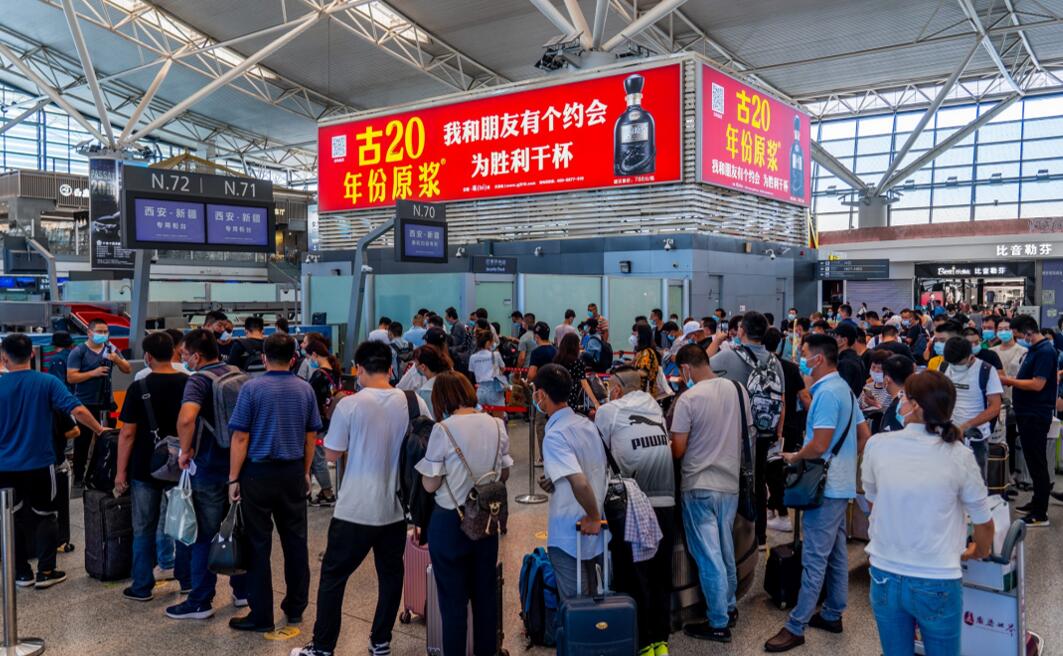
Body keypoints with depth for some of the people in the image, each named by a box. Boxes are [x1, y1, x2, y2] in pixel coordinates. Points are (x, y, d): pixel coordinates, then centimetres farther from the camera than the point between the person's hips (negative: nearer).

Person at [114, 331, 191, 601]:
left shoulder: (139, 387, -11)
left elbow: (128, 433, -10)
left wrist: (121, 470, -3)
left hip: (147, 468, -3)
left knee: (144, 529, 9)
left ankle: (142, 587, 15)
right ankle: (188, 580, 23)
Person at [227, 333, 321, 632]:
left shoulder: (252, 388, -9)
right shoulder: (305, 389, 2)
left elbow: (240, 438, -10)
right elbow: (311, 436, 7)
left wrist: (234, 478, -3)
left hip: (258, 473, -3)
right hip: (293, 473, 4)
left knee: (259, 544, 5)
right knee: (295, 540, 13)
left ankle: (261, 616, 12)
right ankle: (296, 607, 23)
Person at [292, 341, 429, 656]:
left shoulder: (349, 405, -13)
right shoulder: (414, 403, -4)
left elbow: (331, 454, -5)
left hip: (356, 508, -3)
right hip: (397, 506, 3)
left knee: (333, 576, 11)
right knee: (390, 574, 17)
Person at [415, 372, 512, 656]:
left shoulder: (443, 430, -17)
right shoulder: (497, 425, -2)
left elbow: (430, 484, -14)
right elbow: (504, 474, 7)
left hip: (451, 521, -4)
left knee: (453, 597, 8)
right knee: (486, 591, 18)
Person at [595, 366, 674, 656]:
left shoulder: (609, 411, -3)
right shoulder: (657, 408, 9)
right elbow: (671, 448, 14)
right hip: (666, 503, 5)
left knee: (633, 577, 8)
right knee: (660, 575, 16)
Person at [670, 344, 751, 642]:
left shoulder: (688, 399, -17)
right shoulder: (738, 389, 1)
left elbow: (677, 451, -15)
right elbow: (748, 435, 11)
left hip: (700, 486, -6)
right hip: (731, 483, 6)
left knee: (709, 556, 3)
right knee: (725, 550, 21)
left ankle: (719, 623, 12)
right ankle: (729, 606, 34)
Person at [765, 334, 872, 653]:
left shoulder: (826, 393, -20)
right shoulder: (844, 388, 11)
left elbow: (819, 446, -23)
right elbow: (864, 436, 16)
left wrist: (793, 457, -7)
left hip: (825, 486, -10)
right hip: (841, 484, 10)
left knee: (814, 557, -6)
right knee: (836, 551, 16)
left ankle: (796, 627, 0)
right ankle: (832, 614, 27)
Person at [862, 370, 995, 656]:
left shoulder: (877, 445, -9)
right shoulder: (959, 456, -12)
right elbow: (984, 526, 0)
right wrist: (977, 553, 23)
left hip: (885, 576, 2)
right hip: (937, 585, -1)